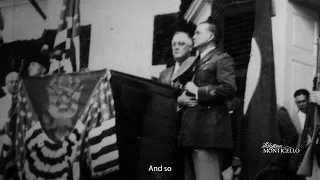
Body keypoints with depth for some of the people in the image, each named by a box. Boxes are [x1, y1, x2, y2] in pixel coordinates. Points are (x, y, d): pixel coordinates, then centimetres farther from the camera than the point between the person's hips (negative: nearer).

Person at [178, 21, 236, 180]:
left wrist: (197, 91, -7)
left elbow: (229, 89, -15)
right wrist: (180, 98, 9)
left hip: (208, 129, -8)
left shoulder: (222, 59, 1)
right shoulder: (196, 63, 26)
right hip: (191, 131, 8)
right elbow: (187, 90, 33)